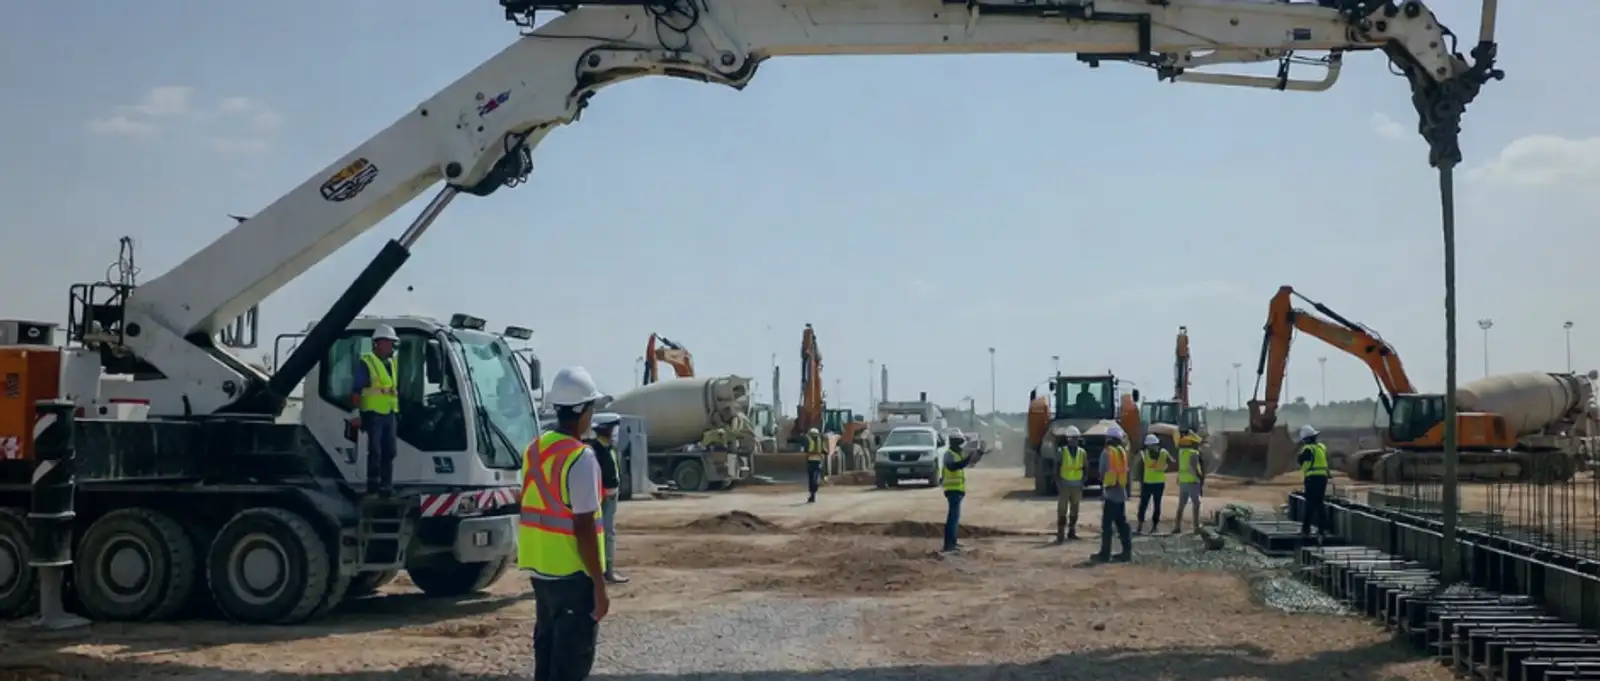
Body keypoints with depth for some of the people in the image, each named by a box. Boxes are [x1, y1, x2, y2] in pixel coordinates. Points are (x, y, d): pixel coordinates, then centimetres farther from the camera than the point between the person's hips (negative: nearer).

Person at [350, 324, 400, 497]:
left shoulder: (391, 363, 16)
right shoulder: (366, 363, -6)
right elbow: (355, 391, -9)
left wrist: (398, 412, 16)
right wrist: (356, 413, -14)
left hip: (390, 414, 7)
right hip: (373, 413, -7)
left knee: (389, 451, 7)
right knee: (375, 451, -5)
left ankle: (386, 484, 13)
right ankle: (373, 483, 1)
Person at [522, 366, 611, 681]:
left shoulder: (535, 449, 8)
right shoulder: (582, 458, -18)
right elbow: (584, 529, -20)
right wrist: (599, 585, -15)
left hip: (540, 570, 8)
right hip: (573, 575, -8)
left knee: (547, 652, 16)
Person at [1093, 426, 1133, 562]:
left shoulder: (1108, 452, -11)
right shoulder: (1123, 452, 12)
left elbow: (1102, 473, -11)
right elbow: (1126, 471, 15)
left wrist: (1101, 490, -4)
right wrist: (1127, 490, 19)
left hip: (1110, 492, -8)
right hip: (1121, 492, 8)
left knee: (1107, 524, -5)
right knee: (1121, 523, 12)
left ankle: (1105, 553, -6)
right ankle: (1127, 551, 10)